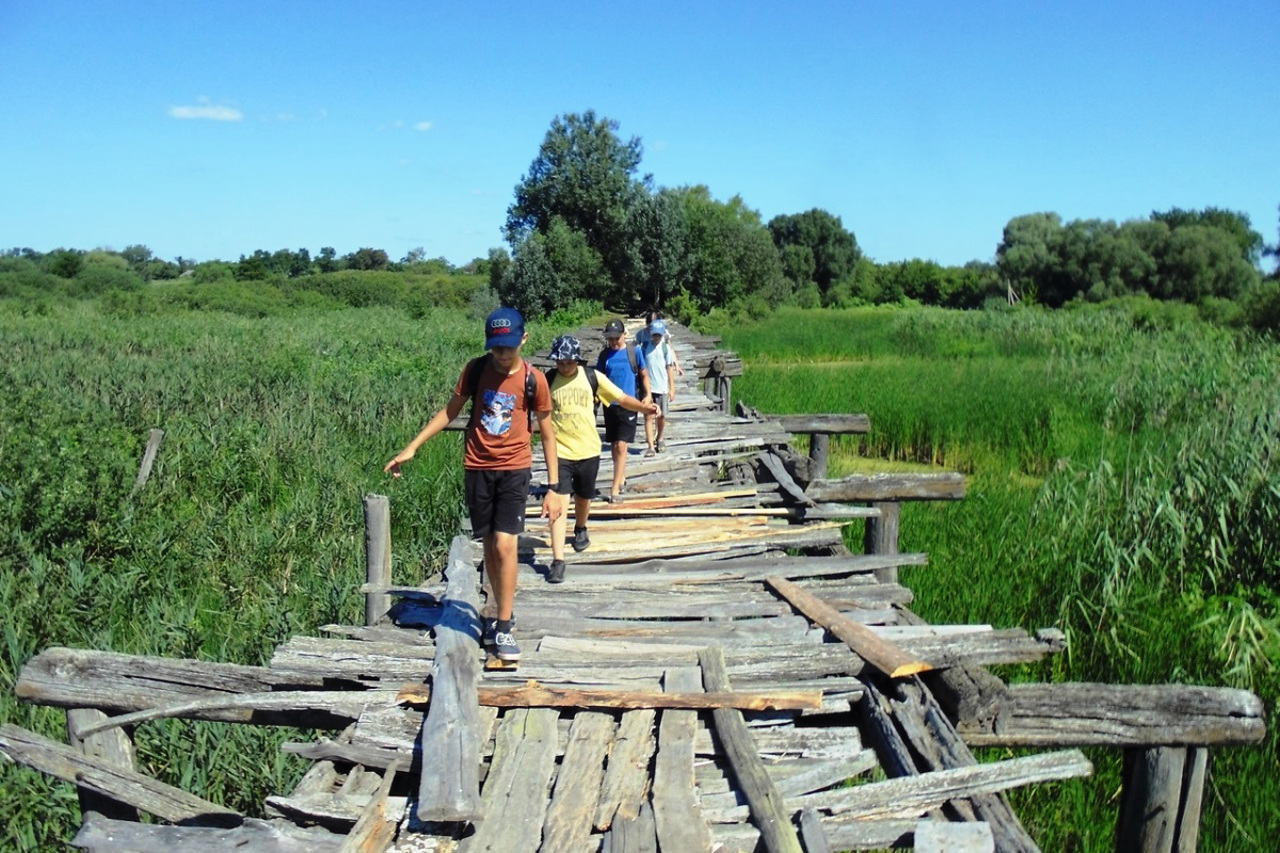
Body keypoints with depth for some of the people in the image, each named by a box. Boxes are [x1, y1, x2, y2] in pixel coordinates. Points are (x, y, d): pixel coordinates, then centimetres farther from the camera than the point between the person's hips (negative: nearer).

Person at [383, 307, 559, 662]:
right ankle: (506, 615, 26)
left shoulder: (533, 379, -7)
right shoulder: (476, 369, -2)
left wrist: (553, 488, -2)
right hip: (477, 469, 3)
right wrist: (412, 447, 3)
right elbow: (450, 411, 9)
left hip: (514, 469, -2)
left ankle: (504, 628, -2)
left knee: (505, 546, -13)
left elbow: (547, 433, 0)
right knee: (489, 546, 9)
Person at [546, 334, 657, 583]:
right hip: (560, 451, -2)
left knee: (583, 498, 20)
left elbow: (622, 398, 1)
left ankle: (580, 529, 52)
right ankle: (558, 560, -12)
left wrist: (645, 407, -13)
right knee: (560, 503, -12)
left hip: (588, 450, 2)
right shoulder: (548, 380, -5)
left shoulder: (592, 378, -2)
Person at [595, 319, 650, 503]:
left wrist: (647, 395, -7)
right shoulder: (605, 354, 4)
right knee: (614, 445, 13)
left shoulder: (634, 351, -2)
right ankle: (621, 479, 32)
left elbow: (644, 374, 5)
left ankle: (615, 488, -8)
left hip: (628, 404, -4)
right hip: (610, 404, 4)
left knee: (621, 446, -10)